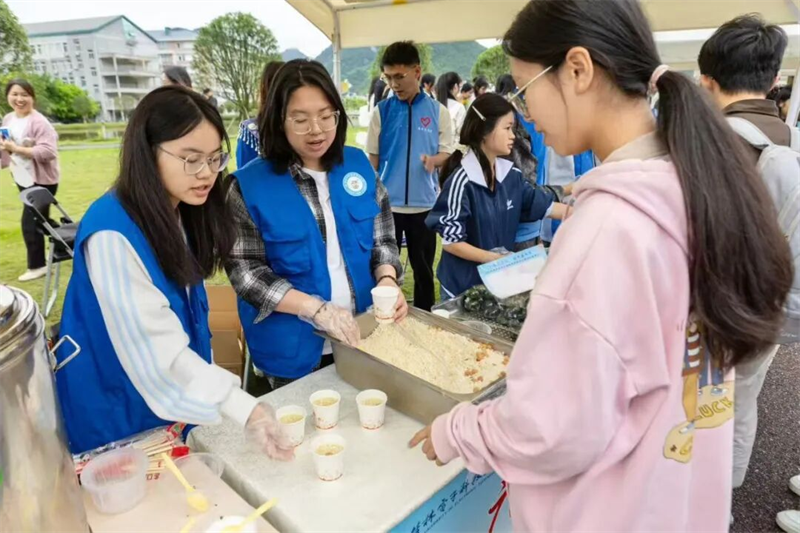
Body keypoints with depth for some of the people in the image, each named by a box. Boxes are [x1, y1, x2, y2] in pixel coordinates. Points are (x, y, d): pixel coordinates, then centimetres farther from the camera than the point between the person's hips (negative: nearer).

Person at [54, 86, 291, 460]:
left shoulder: (182, 214, -3)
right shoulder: (112, 233, -28)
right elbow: (157, 349, -32)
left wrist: (212, 383, 8)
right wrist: (243, 409, -37)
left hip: (180, 399, 7)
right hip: (119, 416, -7)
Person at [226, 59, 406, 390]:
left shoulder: (359, 165, -2)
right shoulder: (250, 185, -13)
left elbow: (383, 240, 4)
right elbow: (245, 271, -14)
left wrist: (387, 281, -16)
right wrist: (317, 308, -24)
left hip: (363, 335, 4)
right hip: (293, 350, -3)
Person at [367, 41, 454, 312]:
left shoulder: (438, 110, -1)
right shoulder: (382, 111, 0)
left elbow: (447, 152, 4)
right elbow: (373, 156, 3)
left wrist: (433, 160, -18)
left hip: (424, 203, 0)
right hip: (387, 202, 0)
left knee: (423, 268, 12)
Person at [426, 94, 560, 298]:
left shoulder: (511, 175, 1)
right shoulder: (462, 180, -19)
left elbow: (545, 205, 10)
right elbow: (450, 242, -18)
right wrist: (493, 258, -23)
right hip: (463, 285, -6)